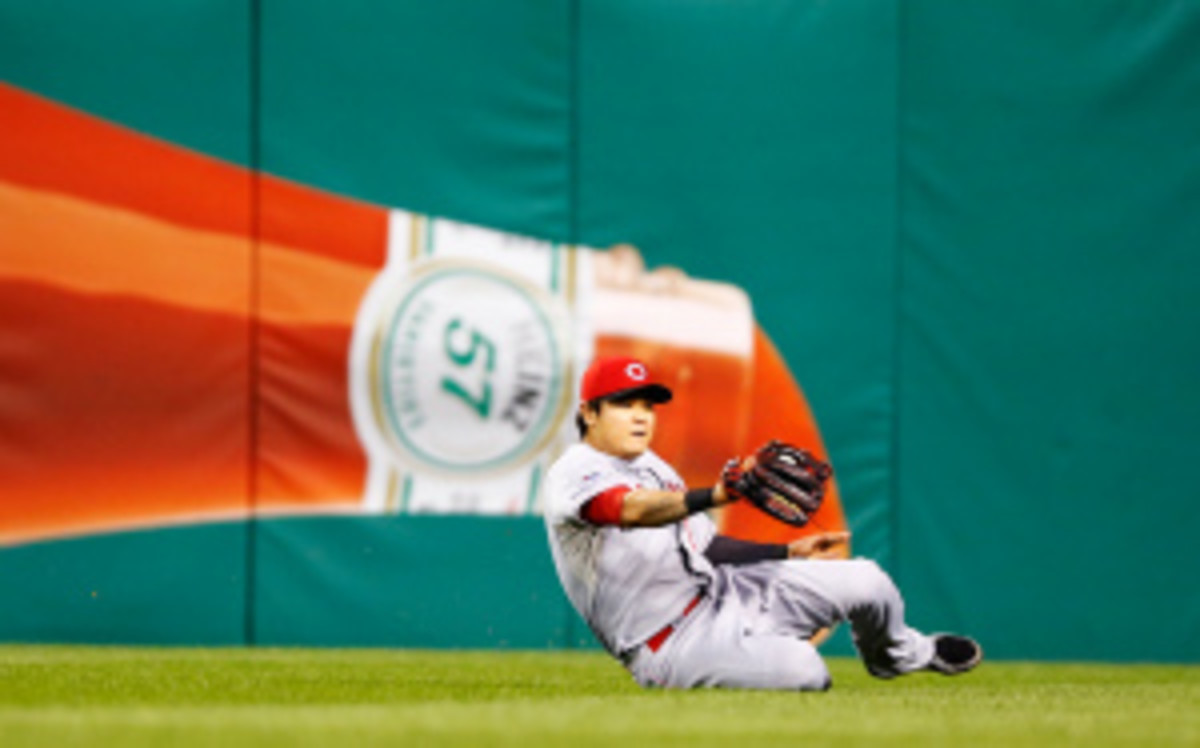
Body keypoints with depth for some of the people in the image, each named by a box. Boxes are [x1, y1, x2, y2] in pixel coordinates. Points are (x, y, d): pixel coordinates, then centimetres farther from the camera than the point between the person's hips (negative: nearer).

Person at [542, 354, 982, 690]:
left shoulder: (654, 469, 15)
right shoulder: (572, 474, -16)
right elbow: (633, 510, -38)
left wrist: (789, 553, 12)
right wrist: (716, 496, -52)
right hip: (670, 642, -9)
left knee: (865, 582, 1)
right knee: (804, 672, -31)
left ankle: (897, 654, 34)